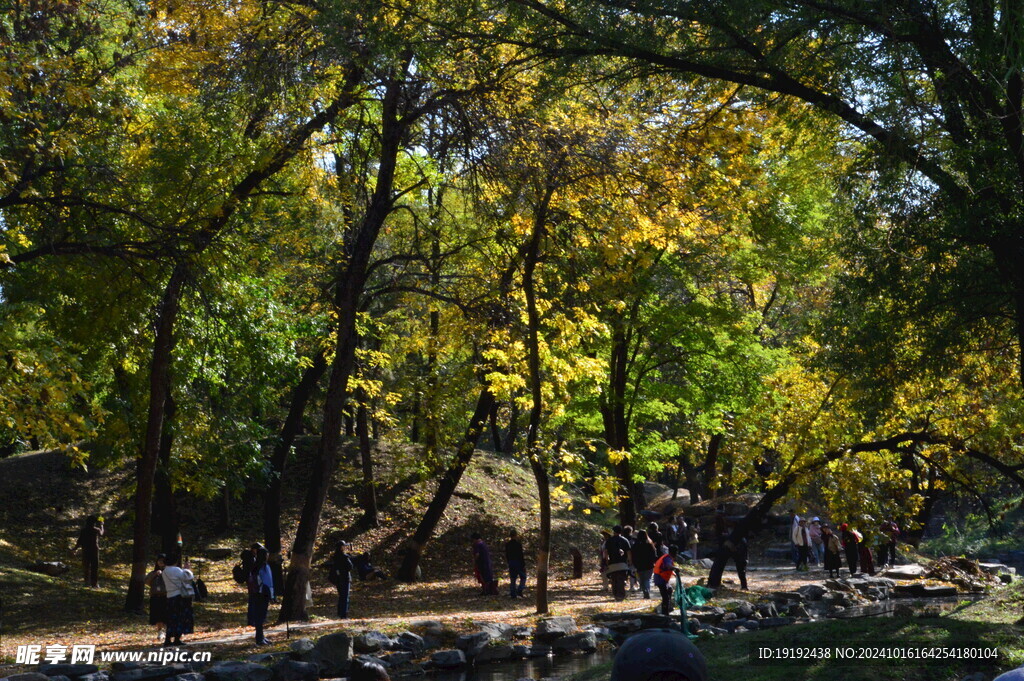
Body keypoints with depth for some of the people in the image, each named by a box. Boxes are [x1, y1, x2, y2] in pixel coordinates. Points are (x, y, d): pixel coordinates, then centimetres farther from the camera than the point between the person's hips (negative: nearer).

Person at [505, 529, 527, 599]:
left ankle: (512, 594, 9)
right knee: (523, 578, 7)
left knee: (512, 579, 10)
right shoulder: (518, 544, -15)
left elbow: (506, 555, 11)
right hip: (518, 563, -6)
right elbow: (521, 555, -15)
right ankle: (519, 591, -9)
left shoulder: (507, 544, 5)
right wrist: (524, 565, -10)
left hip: (511, 563, 6)